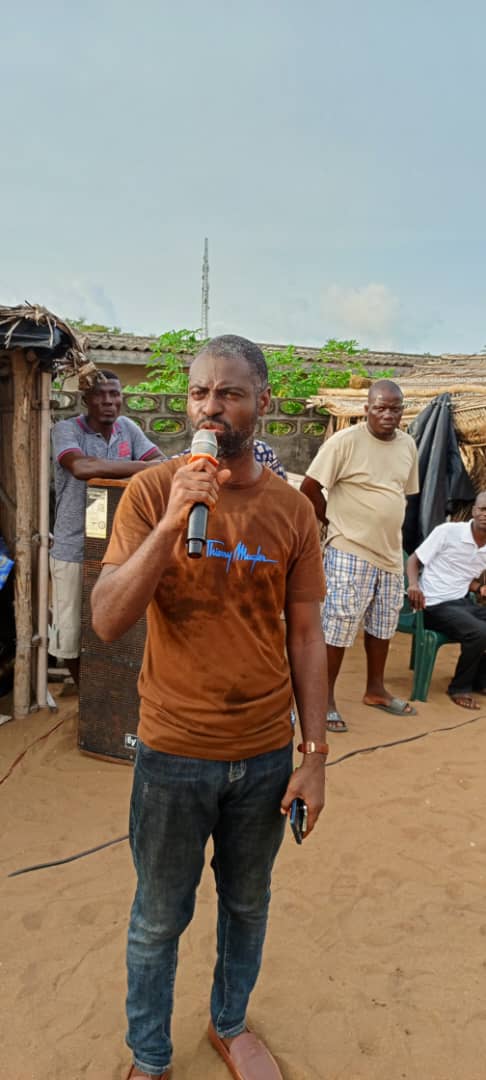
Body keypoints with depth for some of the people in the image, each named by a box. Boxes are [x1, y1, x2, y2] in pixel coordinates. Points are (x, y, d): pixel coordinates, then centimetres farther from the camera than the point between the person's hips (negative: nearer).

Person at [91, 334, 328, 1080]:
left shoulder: (292, 509, -5)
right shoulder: (152, 492, -11)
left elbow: (305, 636, 0)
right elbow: (107, 623, -18)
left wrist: (315, 754, 1)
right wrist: (172, 521, -29)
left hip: (266, 753, 2)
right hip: (174, 753, -2)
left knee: (247, 904, 23)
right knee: (159, 920, 17)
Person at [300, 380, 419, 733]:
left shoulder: (408, 445, 6)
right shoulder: (345, 441, -14)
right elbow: (309, 488, -12)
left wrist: (385, 527, 9)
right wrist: (335, 521, -4)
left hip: (391, 552, 7)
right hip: (350, 552, -7)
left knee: (383, 625, 18)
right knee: (338, 627, -1)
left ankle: (375, 689, 35)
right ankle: (325, 698, 14)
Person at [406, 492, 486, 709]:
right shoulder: (447, 531, -11)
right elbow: (413, 560, -5)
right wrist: (413, 584, -25)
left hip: (463, 602, 7)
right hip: (435, 605, -7)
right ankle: (460, 687, -6)